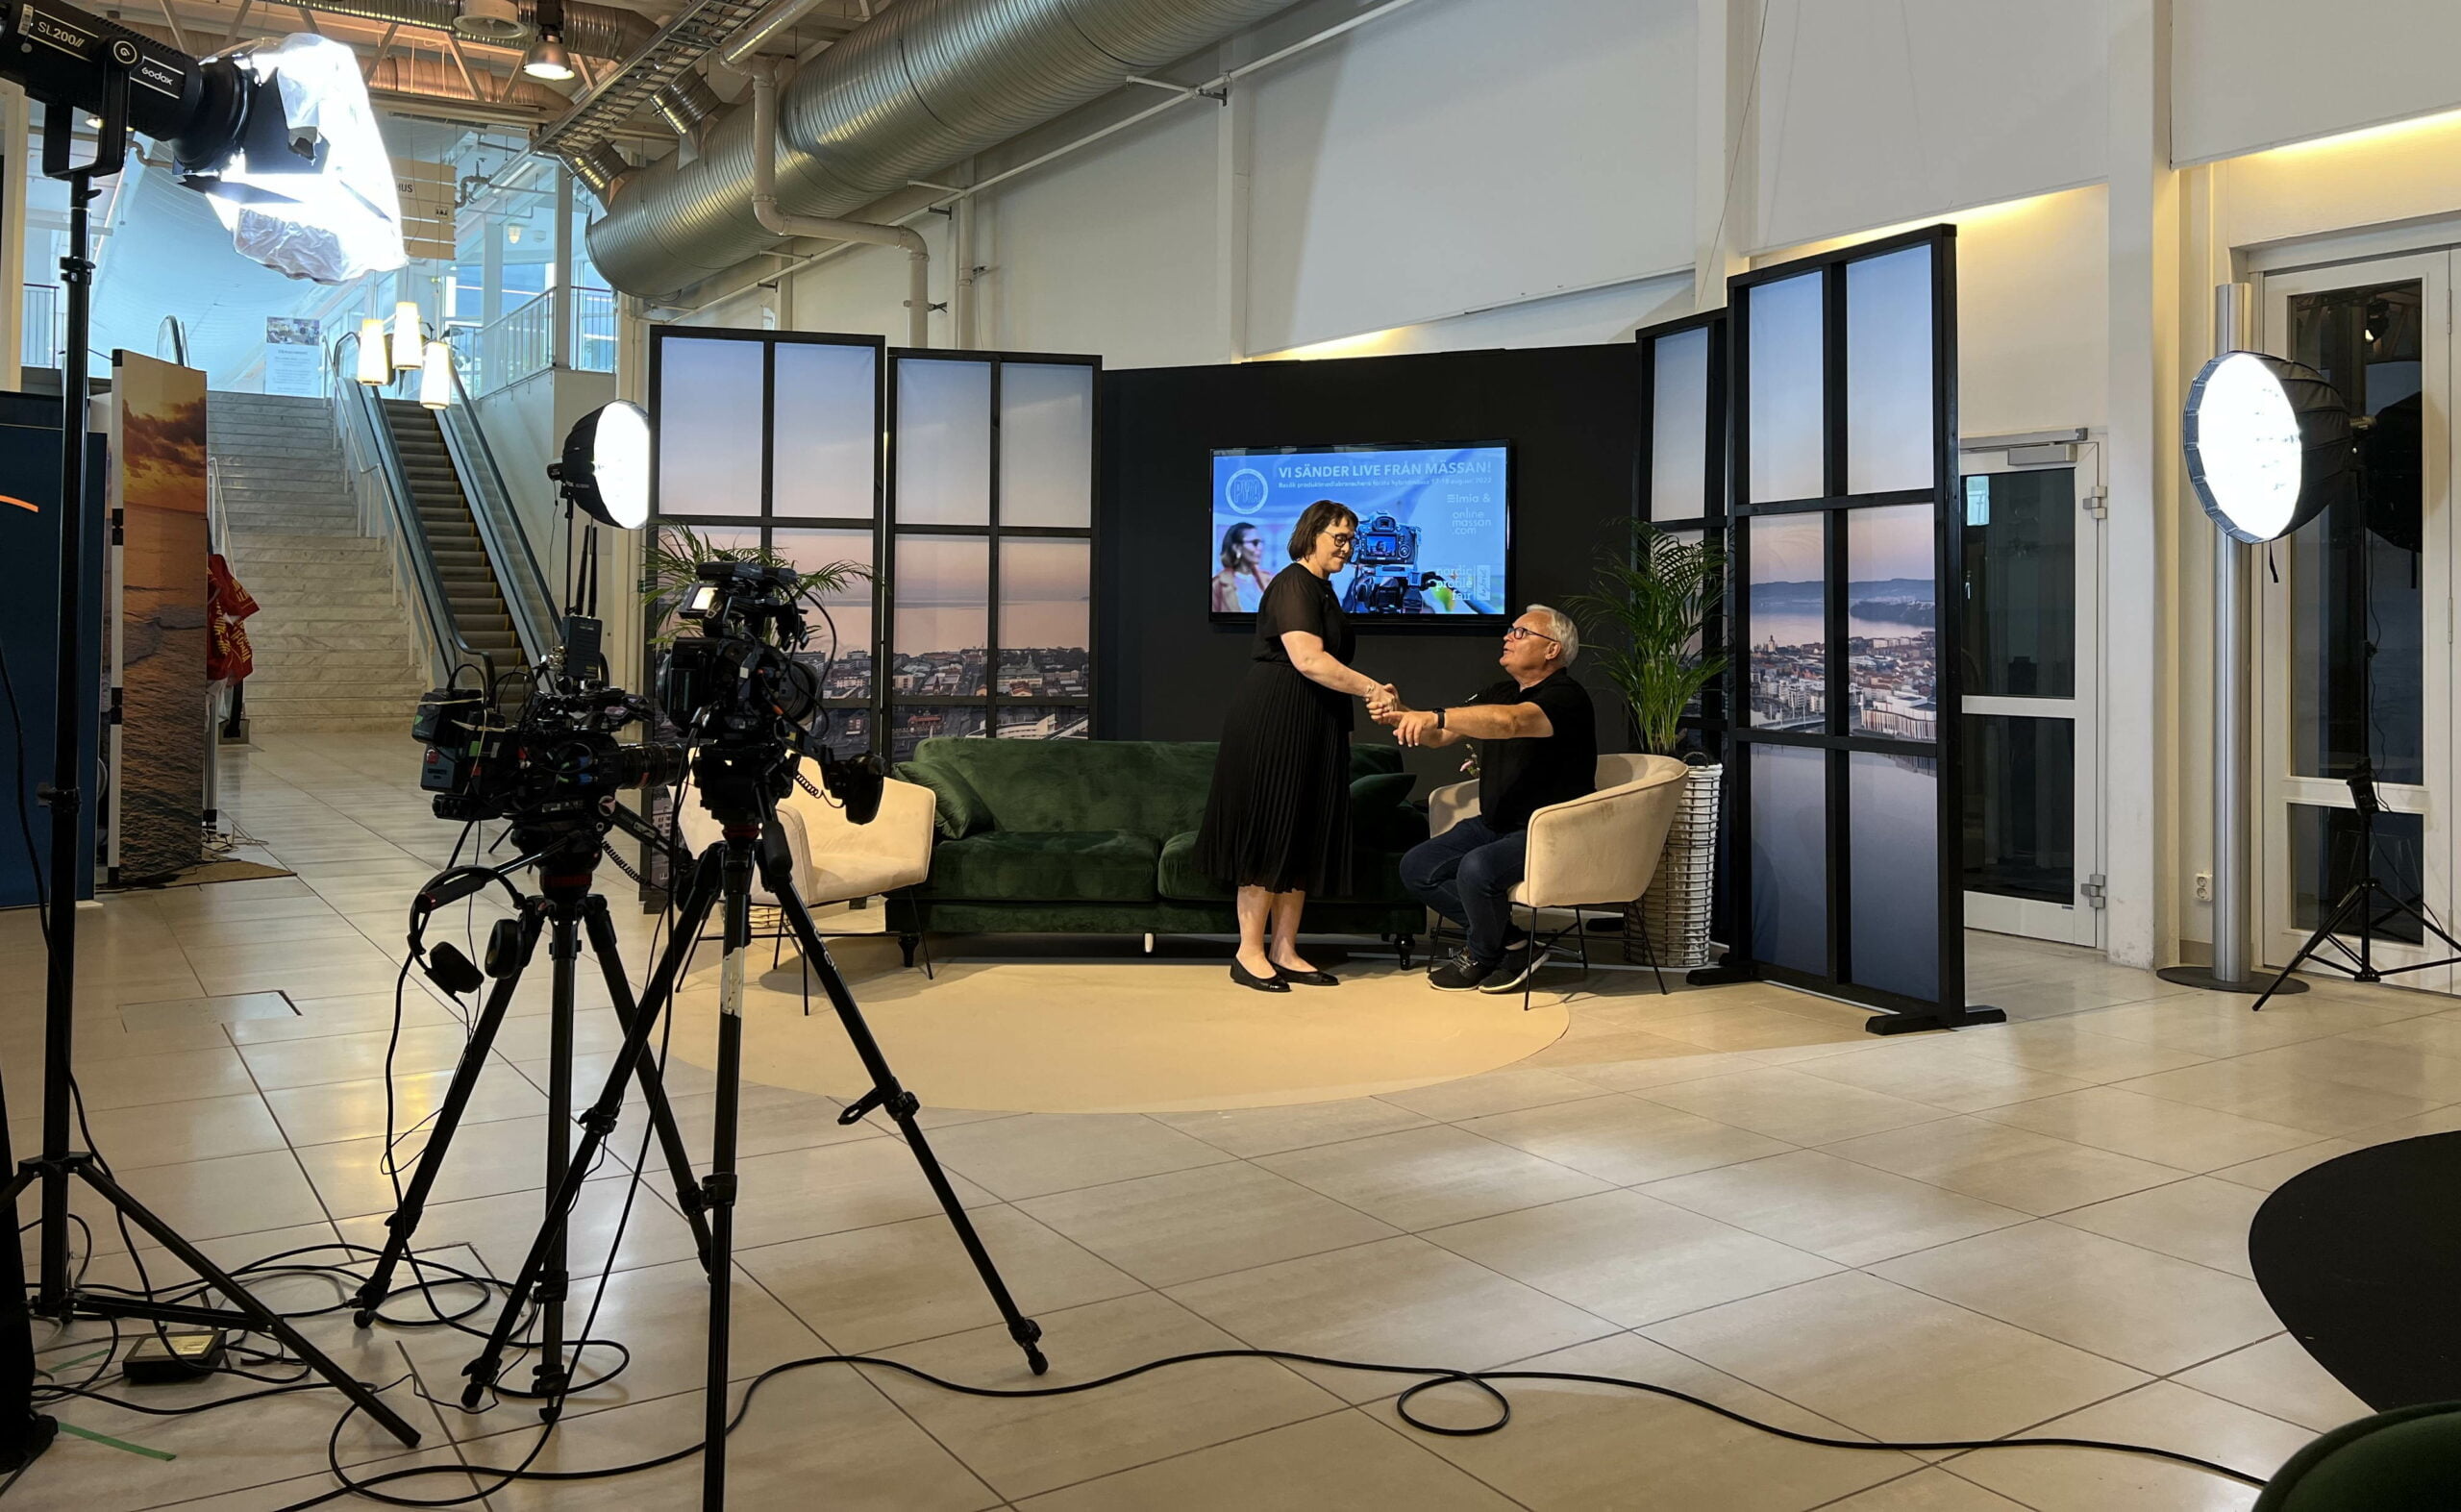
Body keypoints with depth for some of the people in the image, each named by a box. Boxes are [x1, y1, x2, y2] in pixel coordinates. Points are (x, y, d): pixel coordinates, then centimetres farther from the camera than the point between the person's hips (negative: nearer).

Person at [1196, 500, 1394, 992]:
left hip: (1313, 729, 10)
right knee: (1269, 833, -7)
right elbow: (1308, 660, -25)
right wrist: (1370, 688, -25)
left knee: (1303, 839, 8)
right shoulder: (1293, 585, -13)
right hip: (1273, 724, -10)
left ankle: (1284, 952, 13)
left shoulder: (1322, 589, 18)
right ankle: (1249, 953, 0)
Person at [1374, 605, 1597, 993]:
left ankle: (1480, 956, -2)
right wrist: (1399, 712, -15)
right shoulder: (1499, 694, 12)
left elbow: (1510, 722, -36)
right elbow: (1440, 736, 6)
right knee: (1416, 867, -6)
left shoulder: (1566, 698, -15)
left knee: (1477, 868, -32)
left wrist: (1433, 716, -46)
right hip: (1495, 825, 9)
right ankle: (1510, 942, 1)